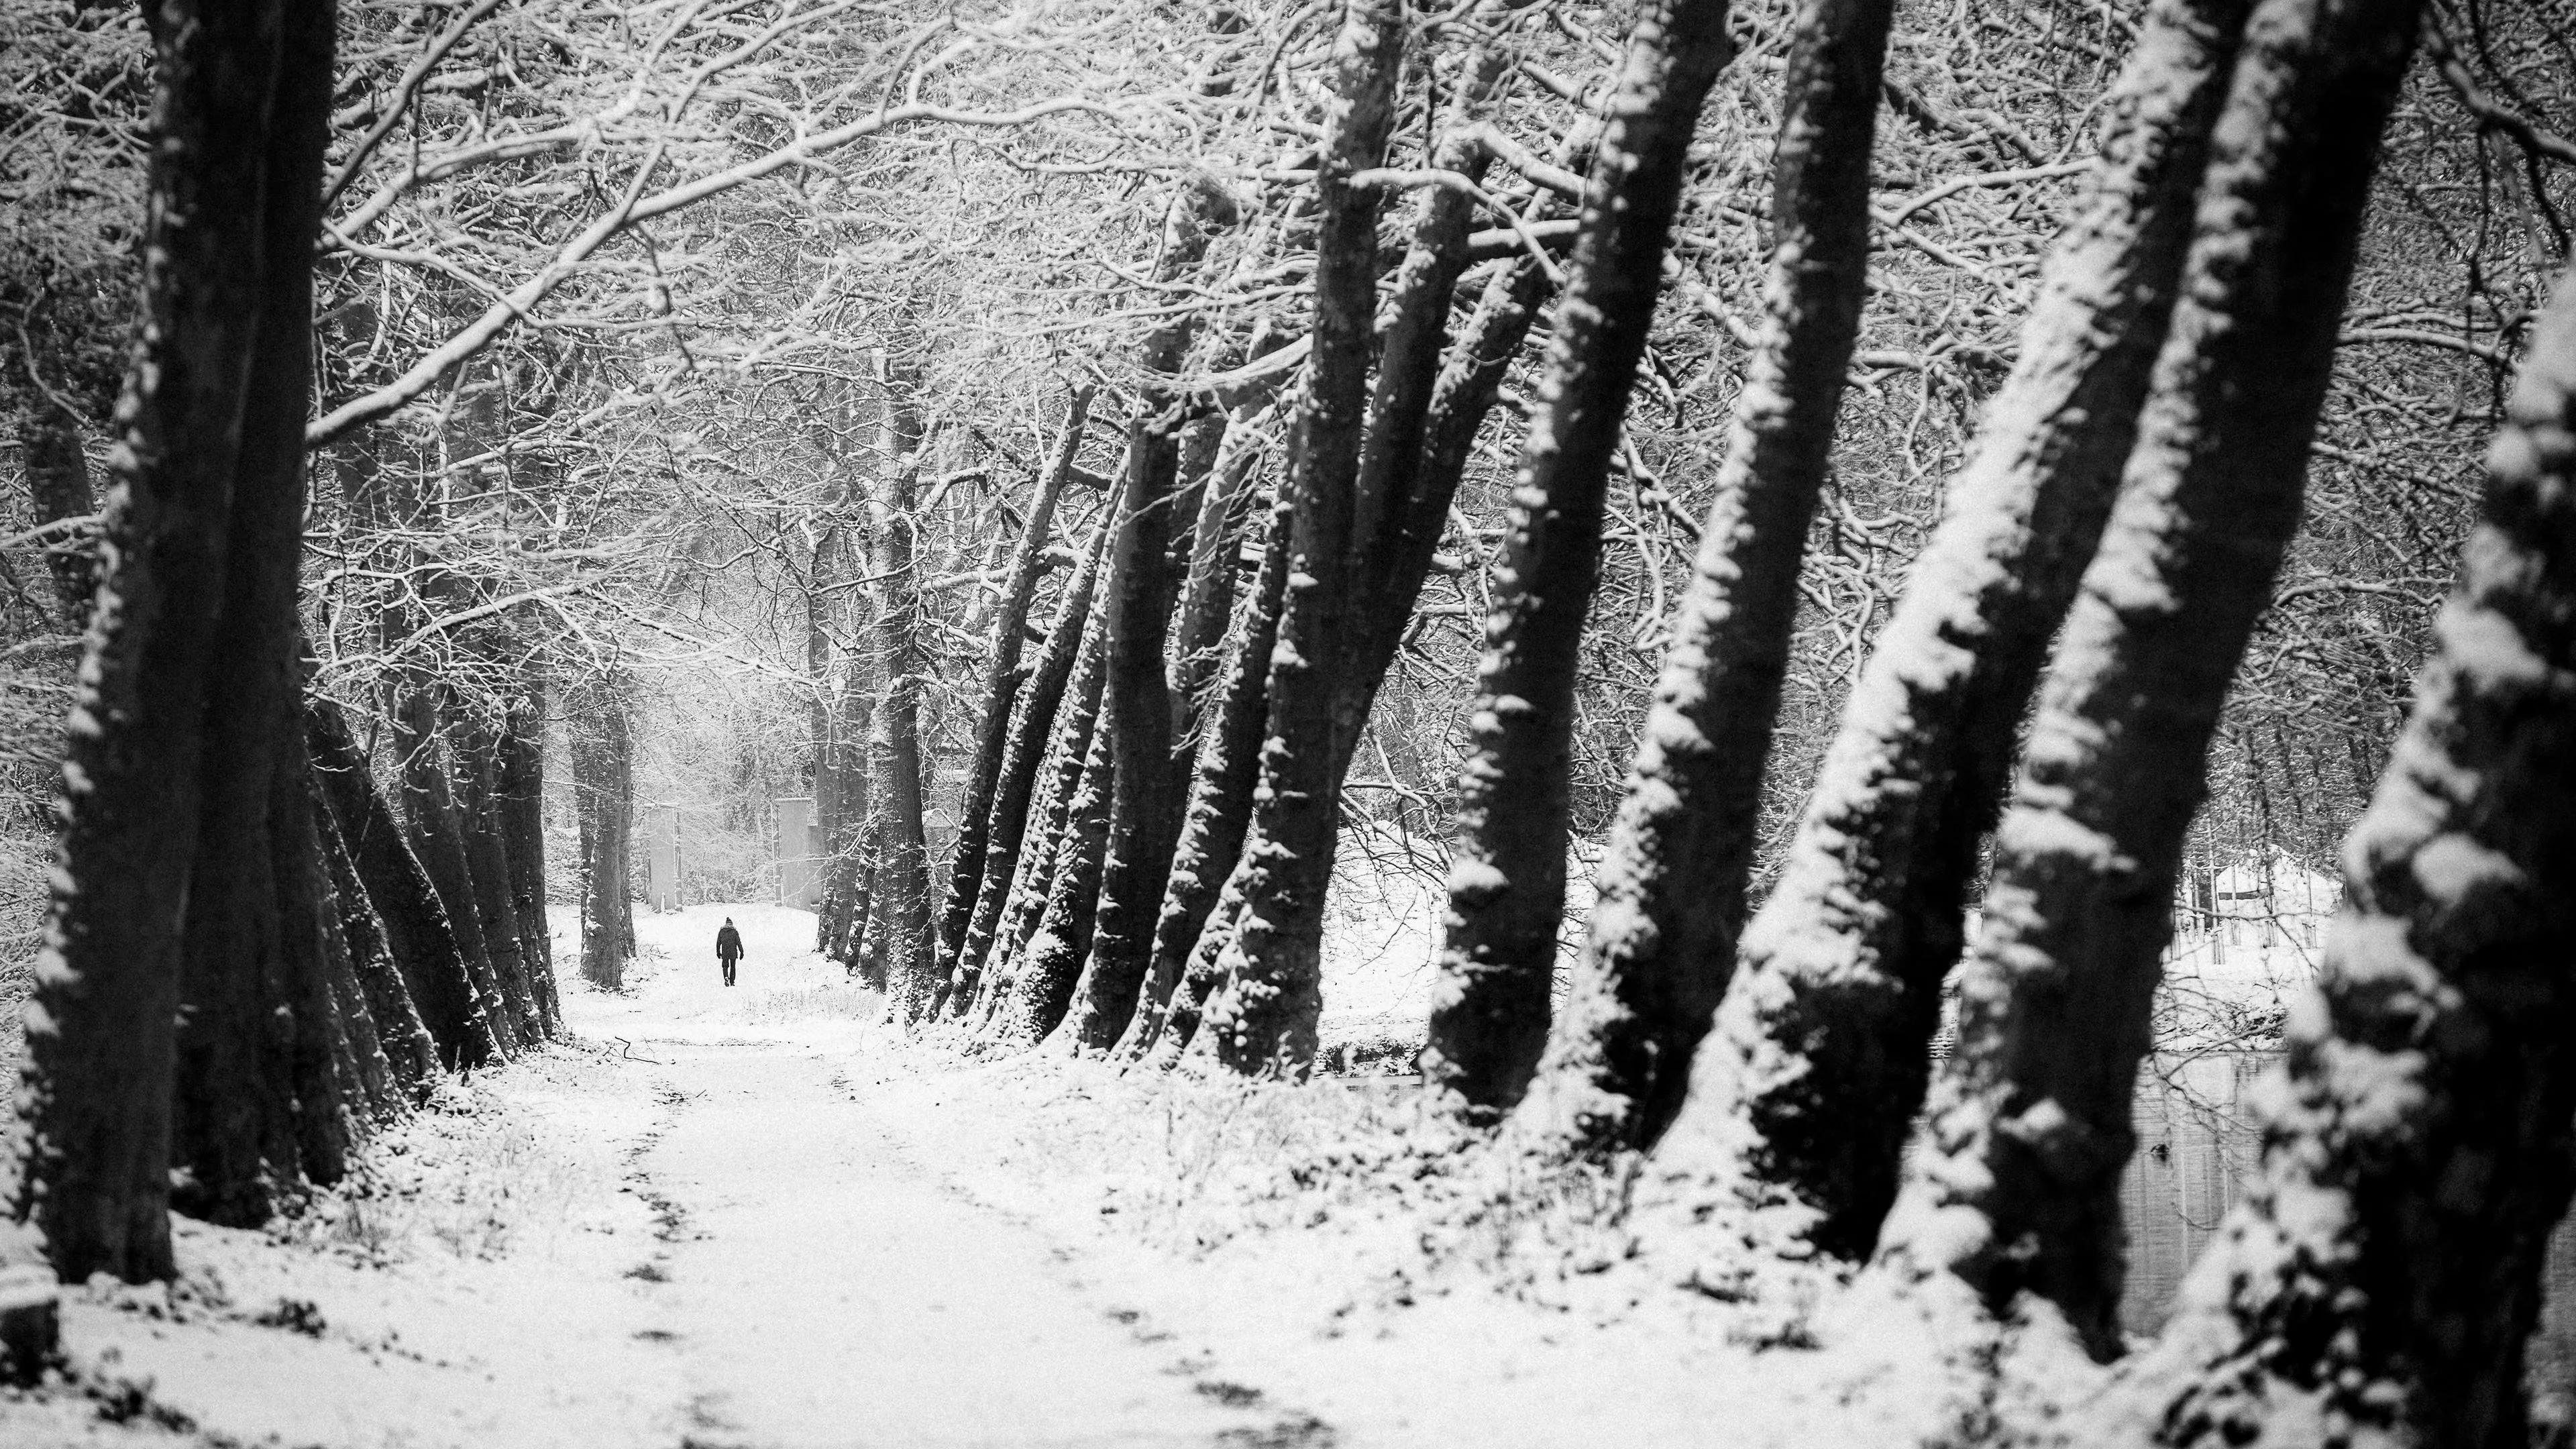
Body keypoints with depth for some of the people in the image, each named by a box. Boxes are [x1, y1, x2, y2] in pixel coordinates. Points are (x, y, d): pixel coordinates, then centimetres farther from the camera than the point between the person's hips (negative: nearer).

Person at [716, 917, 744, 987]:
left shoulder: (721, 932, 1)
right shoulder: (735, 932, -6)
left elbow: (718, 943, 6)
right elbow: (739, 943, -8)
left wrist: (718, 952, 17)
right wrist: (741, 952, -4)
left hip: (724, 953, 1)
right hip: (733, 953, -1)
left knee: (725, 966, 12)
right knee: (733, 967, 13)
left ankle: (726, 978, -14)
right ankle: (732, 982, 15)